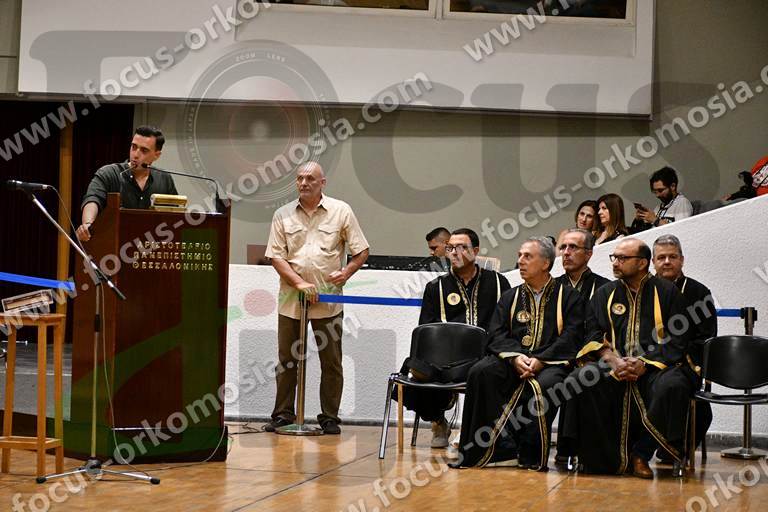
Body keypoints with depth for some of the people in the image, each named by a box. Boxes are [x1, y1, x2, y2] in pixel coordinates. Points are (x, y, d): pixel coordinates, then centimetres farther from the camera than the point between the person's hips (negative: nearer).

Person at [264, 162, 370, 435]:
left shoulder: (341, 211, 3)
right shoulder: (283, 215, 6)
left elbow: (362, 251, 6)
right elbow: (276, 256, 1)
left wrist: (346, 272, -12)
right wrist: (299, 283, -11)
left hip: (328, 298, -1)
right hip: (290, 299, 1)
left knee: (331, 361, 2)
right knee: (286, 360, 6)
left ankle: (329, 417, 11)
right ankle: (283, 414, 15)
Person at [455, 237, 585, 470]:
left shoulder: (569, 296, 12)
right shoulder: (510, 297, 23)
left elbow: (571, 338, -2)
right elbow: (496, 335, 10)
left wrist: (540, 360, -16)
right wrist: (515, 356, -12)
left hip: (551, 362, -3)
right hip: (512, 361, 3)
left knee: (544, 385, -38)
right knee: (480, 372, -28)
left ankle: (531, 456, -22)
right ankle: (502, 449, -28)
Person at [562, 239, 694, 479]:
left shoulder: (667, 292, 7)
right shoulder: (605, 294, 17)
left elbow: (677, 342, -1)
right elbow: (593, 336, 9)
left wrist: (645, 363, -15)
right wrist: (612, 360, -11)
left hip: (655, 366, -2)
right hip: (612, 366, 2)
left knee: (672, 385, -36)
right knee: (581, 379, -29)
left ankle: (641, 454, -18)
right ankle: (607, 457, -21)